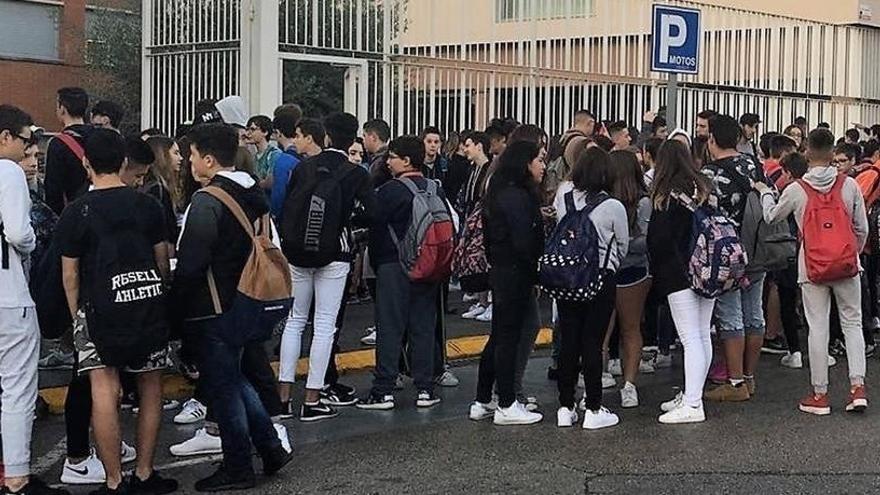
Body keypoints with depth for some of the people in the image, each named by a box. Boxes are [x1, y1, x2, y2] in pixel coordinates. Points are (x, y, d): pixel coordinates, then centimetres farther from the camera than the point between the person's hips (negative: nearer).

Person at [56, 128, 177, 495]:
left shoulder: (76, 213, -3)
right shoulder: (146, 205, 4)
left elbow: (70, 274, 0)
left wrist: (77, 317, 11)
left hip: (100, 308, -3)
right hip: (149, 303, 3)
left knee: (104, 393, -1)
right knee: (150, 389, 13)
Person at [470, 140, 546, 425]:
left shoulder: (502, 192, 12)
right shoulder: (517, 197, -18)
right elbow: (524, 243, -22)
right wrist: (537, 273, -10)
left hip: (501, 272, 10)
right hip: (515, 274, -10)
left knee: (499, 336, 15)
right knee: (509, 338, -2)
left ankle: (482, 402, 21)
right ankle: (506, 407, 5)